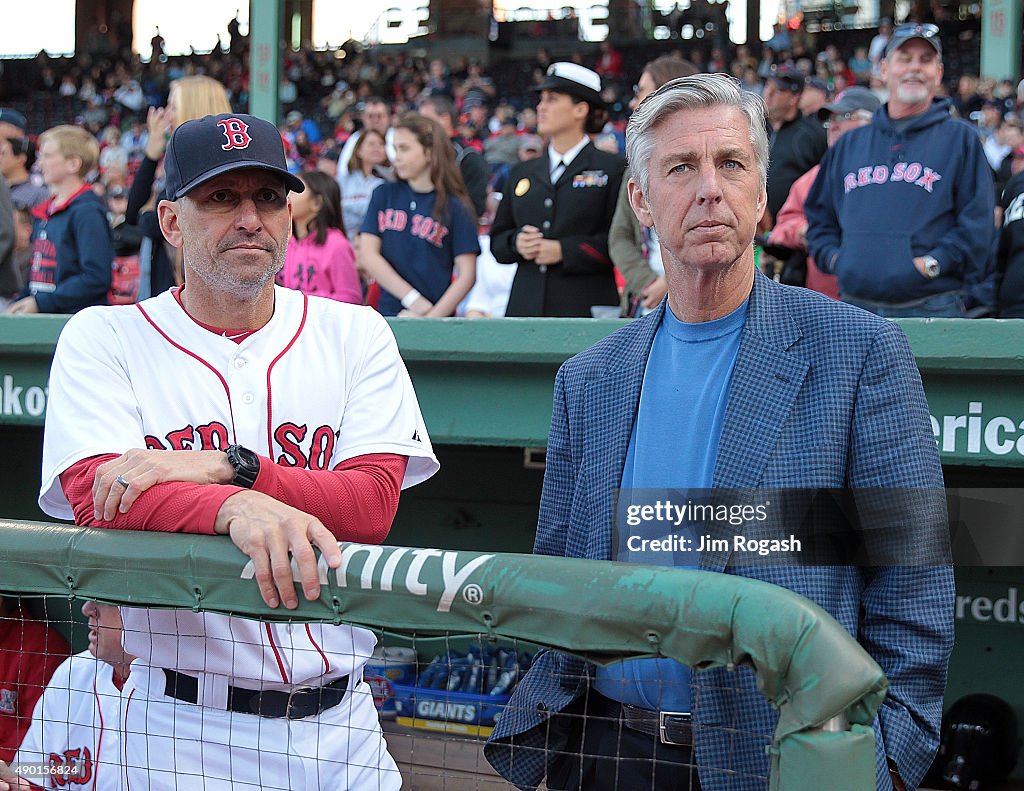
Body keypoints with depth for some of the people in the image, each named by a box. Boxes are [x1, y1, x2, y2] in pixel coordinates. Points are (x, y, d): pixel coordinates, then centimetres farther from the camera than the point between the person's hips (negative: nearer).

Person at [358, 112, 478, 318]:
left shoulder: (455, 207, 0)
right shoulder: (384, 195, 8)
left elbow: (466, 274, -3)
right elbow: (367, 255, 0)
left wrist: (432, 317, -13)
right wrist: (413, 299, -9)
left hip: (437, 318, -2)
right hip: (388, 313, 2)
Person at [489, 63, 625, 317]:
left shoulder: (612, 169, 4)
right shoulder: (522, 173, 20)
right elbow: (497, 241, 20)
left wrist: (565, 250, -13)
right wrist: (517, 242, -2)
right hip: (525, 306, 4)